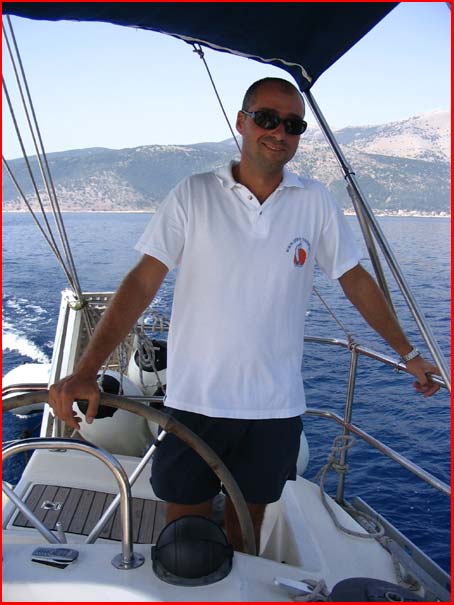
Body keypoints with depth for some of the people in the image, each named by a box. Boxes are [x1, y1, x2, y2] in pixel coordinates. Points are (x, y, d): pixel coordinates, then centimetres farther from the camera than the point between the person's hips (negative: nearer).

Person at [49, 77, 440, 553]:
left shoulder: (314, 202, 1)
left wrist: (407, 353, 13)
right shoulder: (193, 195, -5)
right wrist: (86, 371, -19)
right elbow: (142, 283, -10)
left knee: (245, 531, 19)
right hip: (195, 401, -1)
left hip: (276, 407, 2)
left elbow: (355, 281, 9)